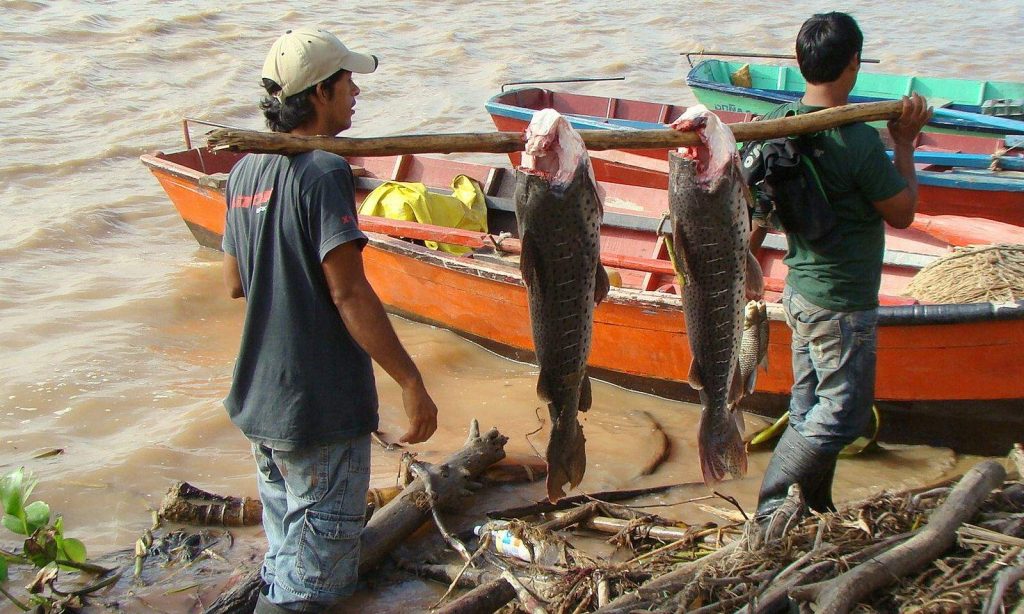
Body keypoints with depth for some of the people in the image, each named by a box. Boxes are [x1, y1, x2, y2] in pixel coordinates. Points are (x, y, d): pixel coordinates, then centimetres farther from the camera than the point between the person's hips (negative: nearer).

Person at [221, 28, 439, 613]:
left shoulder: (246, 172, 7)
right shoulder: (323, 172, -18)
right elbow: (349, 293, -23)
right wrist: (411, 382, -20)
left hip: (258, 399, 9)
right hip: (320, 405, -9)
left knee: (285, 555, 24)